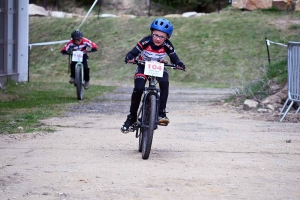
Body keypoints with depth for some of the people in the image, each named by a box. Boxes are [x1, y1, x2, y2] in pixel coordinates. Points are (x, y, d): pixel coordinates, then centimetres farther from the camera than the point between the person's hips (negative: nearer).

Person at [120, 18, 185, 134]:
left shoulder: (167, 46, -23)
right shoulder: (146, 42, -27)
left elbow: (174, 57, -17)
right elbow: (133, 52, -26)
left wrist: (178, 64, -40)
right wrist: (129, 58, -50)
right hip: (143, 66, -1)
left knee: (164, 83, -30)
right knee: (138, 89, -22)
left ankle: (161, 113, -25)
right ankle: (131, 117, -6)